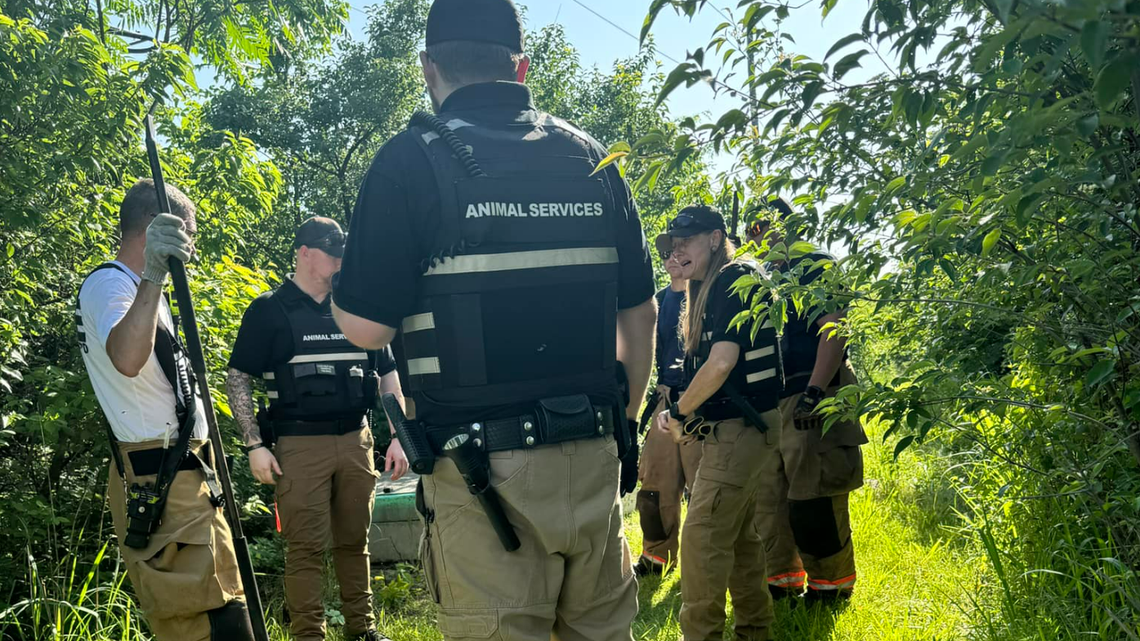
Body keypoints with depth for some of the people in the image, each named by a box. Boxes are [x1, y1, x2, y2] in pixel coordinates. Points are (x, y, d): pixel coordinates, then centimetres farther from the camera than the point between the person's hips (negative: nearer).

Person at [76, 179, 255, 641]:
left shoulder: (136, 286, 18)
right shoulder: (109, 283, -13)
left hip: (183, 472, 11)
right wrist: (152, 276, -45)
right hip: (157, 477, -11)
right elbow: (127, 360, -38)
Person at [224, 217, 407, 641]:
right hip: (300, 445, -4)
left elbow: (387, 374, 14)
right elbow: (238, 379, 0)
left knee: (354, 539, 11)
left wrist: (397, 437, 7)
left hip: (356, 441, 4)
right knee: (305, 546, -1)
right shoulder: (269, 310, 0)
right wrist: (255, 446, -8)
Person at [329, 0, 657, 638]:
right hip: (593, 460, 5)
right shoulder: (591, 159, 8)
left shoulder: (413, 160, -6)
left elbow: (366, 327, -9)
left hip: (483, 469, -4)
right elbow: (640, 313, 11)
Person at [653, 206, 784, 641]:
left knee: (702, 535, -8)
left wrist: (680, 412, -10)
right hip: (742, 426, 10)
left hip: (740, 426, -10)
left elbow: (722, 362, -22)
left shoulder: (734, 279, -13)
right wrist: (683, 412, 3)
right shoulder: (709, 289, 16)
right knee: (738, 534, 16)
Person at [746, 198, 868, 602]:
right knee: (768, 496, 10)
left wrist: (814, 391, -25)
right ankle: (783, 580, 20)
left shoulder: (817, 267, -2)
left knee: (813, 499, -7)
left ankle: (831, 585, 6)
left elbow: (833, 330, -14)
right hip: (770, 402, 8)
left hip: (811, 401, -8)